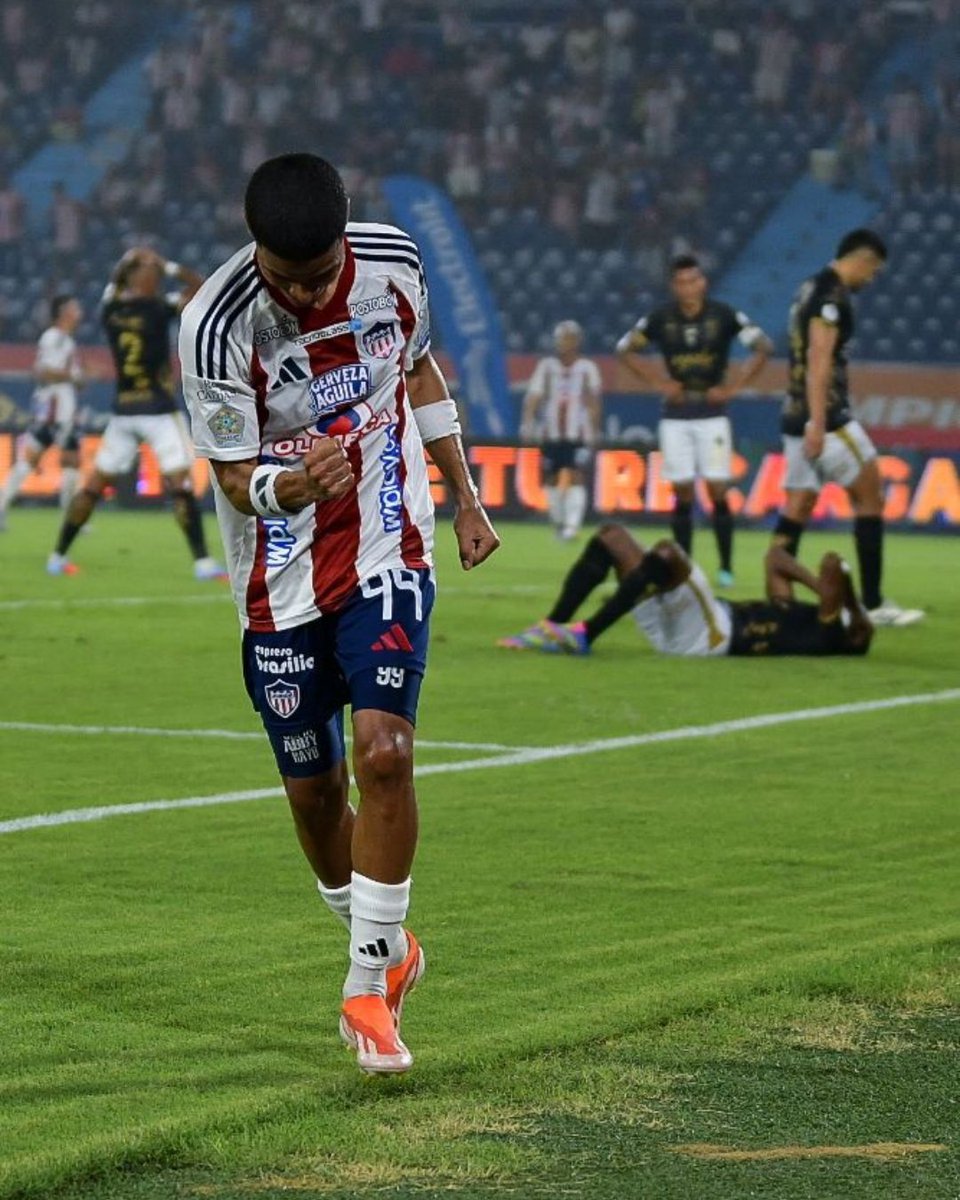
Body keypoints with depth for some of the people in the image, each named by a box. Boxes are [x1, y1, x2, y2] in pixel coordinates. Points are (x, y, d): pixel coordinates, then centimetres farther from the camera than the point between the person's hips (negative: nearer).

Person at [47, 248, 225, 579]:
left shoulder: (109, 311, 3)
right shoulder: (157, 308, -10)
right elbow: (201, 288, -1)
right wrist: (168, 266, 3)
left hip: (122, 412, 5)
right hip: (158, 410, -5)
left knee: (94, 484, 10)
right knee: (181, 485, -7)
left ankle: (59, 557, 13)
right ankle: (202, 561, -12)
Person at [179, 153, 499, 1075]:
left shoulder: (392, 263, -10)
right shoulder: (215, 327, -22)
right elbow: (235, 476, -18)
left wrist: (465, 498, 15)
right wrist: (288, 488, -42)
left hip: (388, 555, 1)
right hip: (281, 582, -1)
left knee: (383, 752, -17)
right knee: (313, 790, 7)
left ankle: (368, 984, -6)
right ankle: (388, 950, 33)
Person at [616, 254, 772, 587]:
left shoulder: (723, 315, -6)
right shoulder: (661, 318, -2)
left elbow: (762, 347, -1)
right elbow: (626, 350, 9)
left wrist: (734, 387, -5)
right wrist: (657, 383, 1)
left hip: (712, 413, -2)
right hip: (675, 416, 2)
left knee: (718, 491, -6)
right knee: (682, 492, 1)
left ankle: (726, 568, -1)